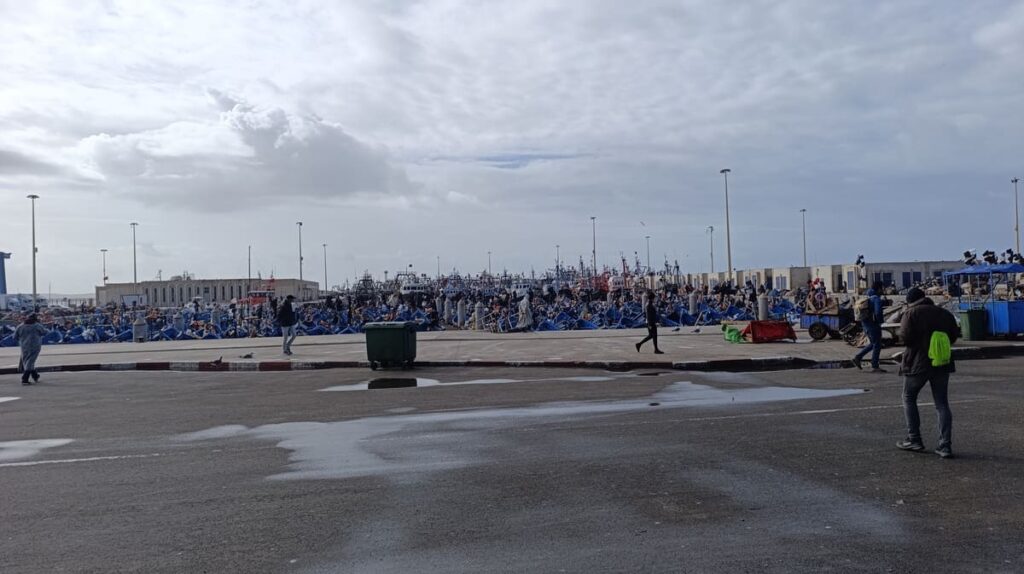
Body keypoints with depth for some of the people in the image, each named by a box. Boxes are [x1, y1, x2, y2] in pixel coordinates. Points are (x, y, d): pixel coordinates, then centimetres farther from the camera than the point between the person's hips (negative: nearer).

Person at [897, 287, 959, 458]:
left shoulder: (911, 313, -8)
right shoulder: (945, 314, 8)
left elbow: (905, 337, -17)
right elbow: (953, 337, 12)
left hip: (917, 363, -4)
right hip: (941, 365, 4)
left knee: (908, 398, 14)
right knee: (942, 404, 7)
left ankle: (914, 440, 12)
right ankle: (945, 446, 1)